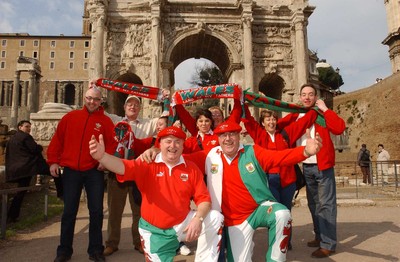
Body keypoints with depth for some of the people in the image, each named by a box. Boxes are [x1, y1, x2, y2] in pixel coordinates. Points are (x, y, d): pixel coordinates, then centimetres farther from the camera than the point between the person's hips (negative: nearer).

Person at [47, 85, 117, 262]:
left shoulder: (105, 121, 2)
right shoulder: (70, 117, 6)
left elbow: (112, 143, 0)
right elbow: (57, 140, 7)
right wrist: (53, 161, 2)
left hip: (94, 172, -1)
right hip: (71, 171, 1)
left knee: (96, 210, 4)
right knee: (69, 211, 9)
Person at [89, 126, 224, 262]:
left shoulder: (191, 168, -5)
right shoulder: (148, 164, -10)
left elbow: (203, 198, -6)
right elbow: (124, 167, -26)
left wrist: (198, 218, -26)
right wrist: (101, 156, -46)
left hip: (182, 224, 1)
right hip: (153, 230, -1)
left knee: (215, 219, -16)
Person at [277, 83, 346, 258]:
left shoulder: (322, 114, -5)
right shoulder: (294, 116, 7)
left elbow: (339, 128, -20)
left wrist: (324, 109, -16)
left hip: (323, 165, -5)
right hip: (306, 167, 5)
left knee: (326, 204, -2)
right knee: (313, 203, 16)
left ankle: (328, 244, 7)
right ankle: (320, 236, 32)